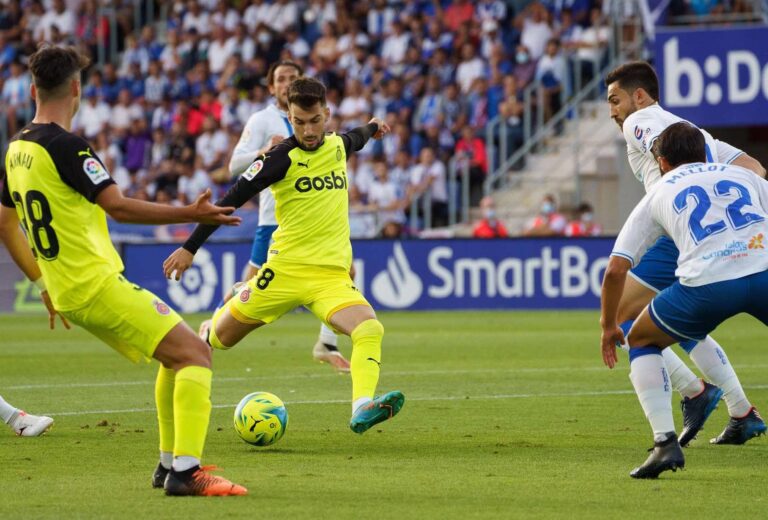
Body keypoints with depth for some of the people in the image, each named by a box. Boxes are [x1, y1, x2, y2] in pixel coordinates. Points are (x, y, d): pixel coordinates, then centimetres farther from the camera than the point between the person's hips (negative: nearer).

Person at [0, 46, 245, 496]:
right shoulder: (66, 146, -15)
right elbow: (118, 206, -24)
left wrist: (43, 282, 28)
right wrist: (191, 214, -23)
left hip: (66, 291, 9)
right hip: (99, 285, -9)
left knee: (177, 355, 20)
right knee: (194, 353, -12)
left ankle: (170, 461, 20)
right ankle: (186, 470, -22)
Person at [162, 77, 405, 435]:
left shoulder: (338, 146, 7)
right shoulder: (281, 158, -10)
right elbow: (231, 200, -8)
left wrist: (372, 128, 57)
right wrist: (190, 248, -9)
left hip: (332, 275, 3)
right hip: (286, 268, -3)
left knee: (370, 330, -25)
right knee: (222, 337, 9)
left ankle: (362, 408, -37)